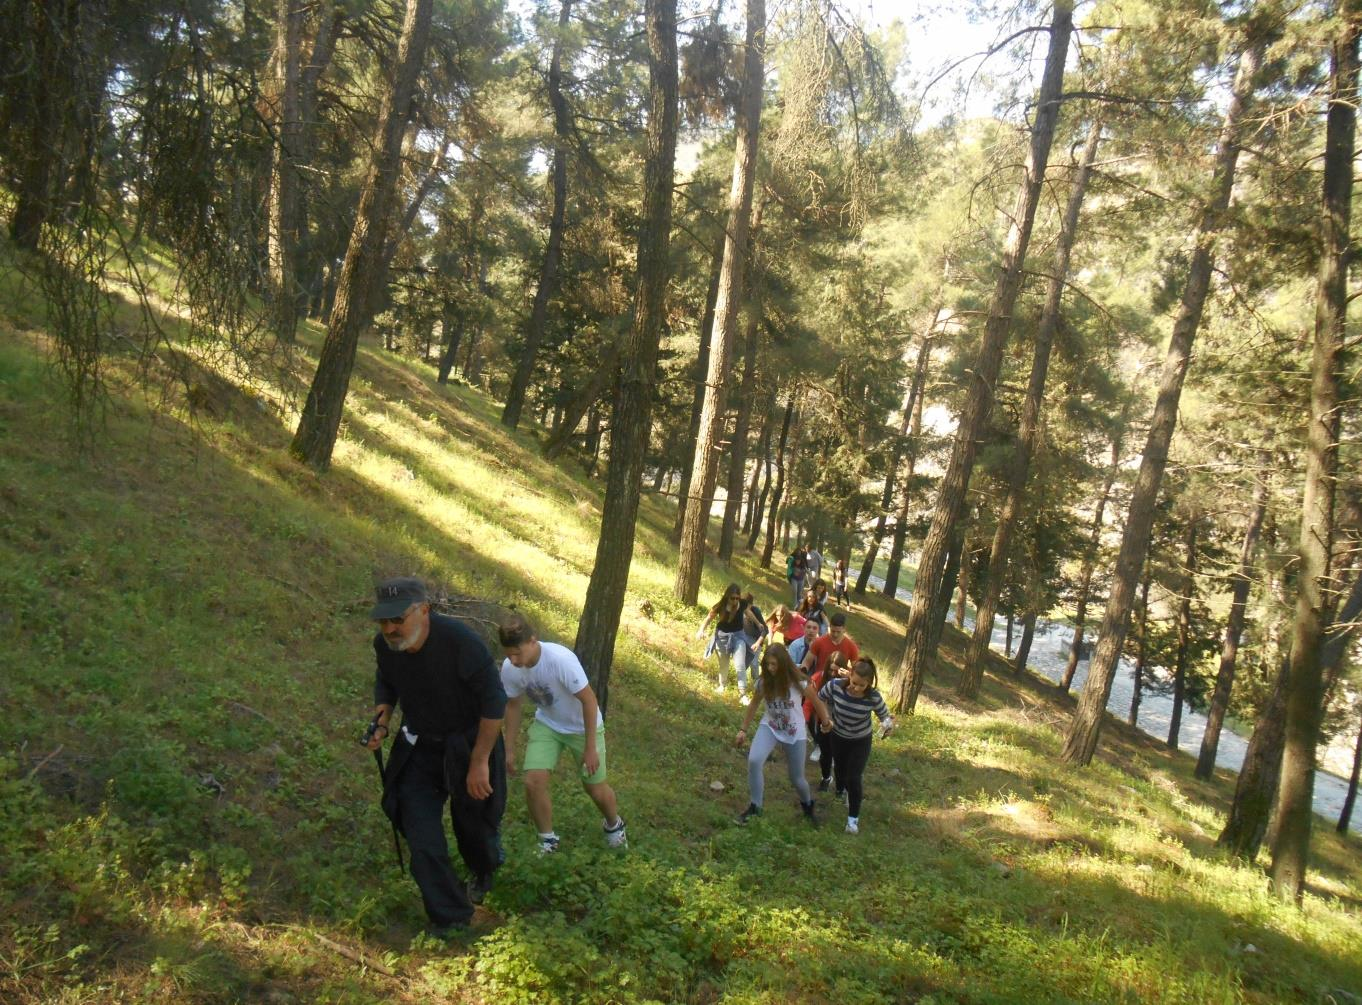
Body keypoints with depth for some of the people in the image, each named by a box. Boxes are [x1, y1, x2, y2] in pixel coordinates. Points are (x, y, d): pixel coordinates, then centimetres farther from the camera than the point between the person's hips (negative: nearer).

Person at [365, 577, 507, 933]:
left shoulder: (460, 642, -33)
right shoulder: (384, 645, -15)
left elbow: (494, 700, -25)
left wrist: (480, 762, -24)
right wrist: (382, 722, -8)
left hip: (468, 745, -4)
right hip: (419, 747, 4)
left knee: (473, 823, 13)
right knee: (422, 836, -4)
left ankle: (483, 872, 49)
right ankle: (449, 918, 12)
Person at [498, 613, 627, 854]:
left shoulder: (561, 659, -36)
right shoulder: (509, 669, -21)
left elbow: (589, 700, -26)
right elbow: (513, 706, -1)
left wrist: (590, 747, -22)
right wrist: (509, 750, 4)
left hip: (583, 727, -3)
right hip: (546, 725, 4)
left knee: (596, 789, 6)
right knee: (533, 782, -13)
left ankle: (614, 825, 40)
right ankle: (548, 841, 11)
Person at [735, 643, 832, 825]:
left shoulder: (798, 683, -21)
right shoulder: (763, 682, -13)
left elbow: (817, 702, -4)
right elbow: (753, 705, 3)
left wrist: (826, 721, 4)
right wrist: (744, 730, 7)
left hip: (794, 734, -1)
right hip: (769, 727, 1)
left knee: (797, 779, 9)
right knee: (754, 761, -27)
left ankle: (807, 804, 43)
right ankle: (755, 806, -10)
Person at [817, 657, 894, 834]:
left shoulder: (874, 697, -33)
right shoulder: (835, 686, -30)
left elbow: (885, 716, -16)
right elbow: (820, 697, -8)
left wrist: (888, 725, -37)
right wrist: (828, 717, -13)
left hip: (861, 741, -2)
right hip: (838, 737, 2)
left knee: (854, 778, -5)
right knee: (840, 768, 26)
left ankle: (853, 818, 13)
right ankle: (843, 790, 59)